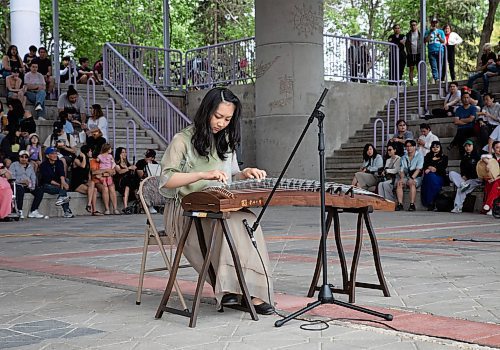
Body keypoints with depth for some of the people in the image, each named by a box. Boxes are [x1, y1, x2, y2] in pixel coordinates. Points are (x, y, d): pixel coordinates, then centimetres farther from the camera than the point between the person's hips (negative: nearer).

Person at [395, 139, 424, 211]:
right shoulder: (404, 157, 17)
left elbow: (418, 169, -11)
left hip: (416, 177, -4)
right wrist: (402, 178, -14)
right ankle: (400, 204, -31)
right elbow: (401, 170, 8)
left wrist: (412, 178, -25)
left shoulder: (419, 156, 2)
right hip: (406, 177, 4)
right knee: (398, 183, -26)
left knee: (412, 183, -36)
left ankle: (412, 204, -39)